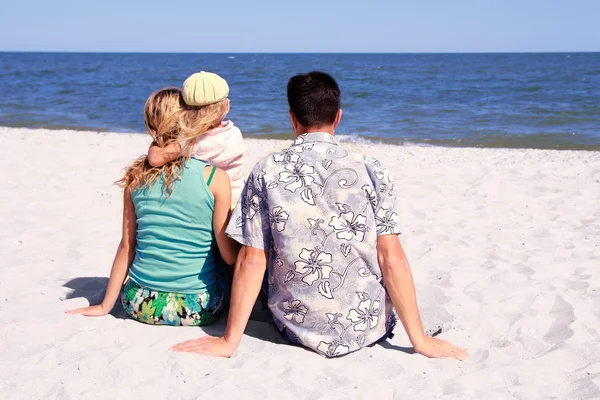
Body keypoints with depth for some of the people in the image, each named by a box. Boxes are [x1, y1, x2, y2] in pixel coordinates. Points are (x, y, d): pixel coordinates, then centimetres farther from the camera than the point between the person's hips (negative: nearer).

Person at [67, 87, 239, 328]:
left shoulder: (137, 176, -2)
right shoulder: (215, 178, -12)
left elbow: (126, 247, 4)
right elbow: (230, 256, -9)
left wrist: (106, 305, 15)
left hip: (141, 306, 3)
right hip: (198, 309, -3)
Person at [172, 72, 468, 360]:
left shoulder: (265, 173, -9)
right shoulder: (372, 171, -10)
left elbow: (251, 261, -9)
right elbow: (392, 260, -12)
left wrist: (230, 341, -2)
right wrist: (420, 340, -5)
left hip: (298, 329, 1)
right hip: (367, 328, -1)